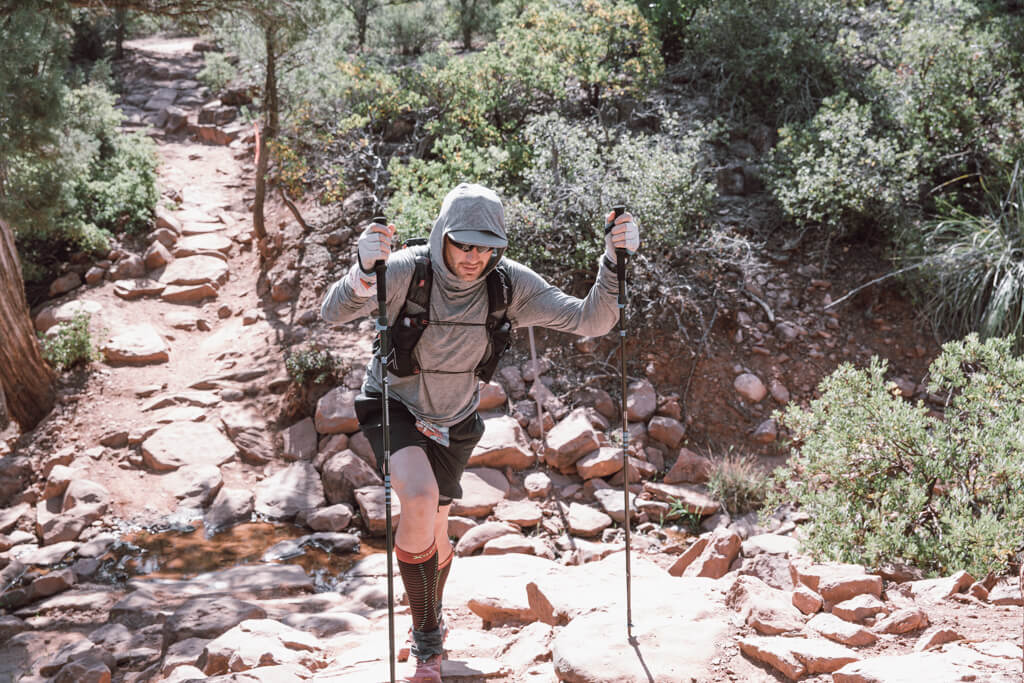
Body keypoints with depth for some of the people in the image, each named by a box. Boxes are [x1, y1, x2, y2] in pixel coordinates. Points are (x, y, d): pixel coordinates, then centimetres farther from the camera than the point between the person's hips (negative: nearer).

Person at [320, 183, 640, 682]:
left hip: (453, 420, 3)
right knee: (421, 500, -29)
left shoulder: (511, 284, -21)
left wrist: (614, 263, -38)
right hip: (393, 403, -3)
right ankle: (427, 633, -7)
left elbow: (590, 321, -22)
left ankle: (428, 632, 45)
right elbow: (334, 313, -42)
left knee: (434, 531, 13)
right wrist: (364, 272, -63)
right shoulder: (406, 271, -29)